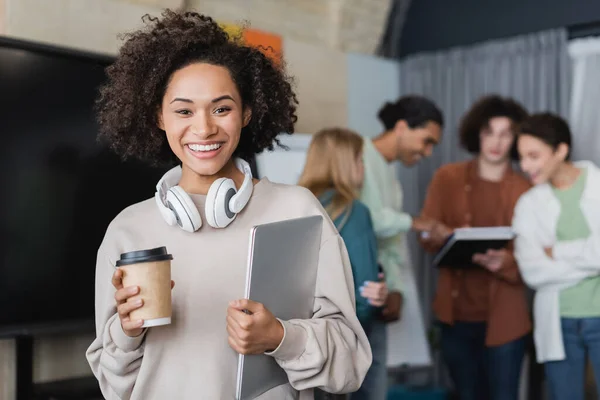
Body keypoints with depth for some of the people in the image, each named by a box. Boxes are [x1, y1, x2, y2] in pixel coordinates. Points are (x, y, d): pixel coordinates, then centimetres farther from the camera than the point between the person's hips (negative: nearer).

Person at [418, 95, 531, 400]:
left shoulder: (524, 190, -2)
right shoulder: (447, 178, 2)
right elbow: (427, 235, 0)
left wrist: (504, 262, -27)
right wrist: (447, 237, -22)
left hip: (504, 318, -2)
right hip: (456, 314, 2)